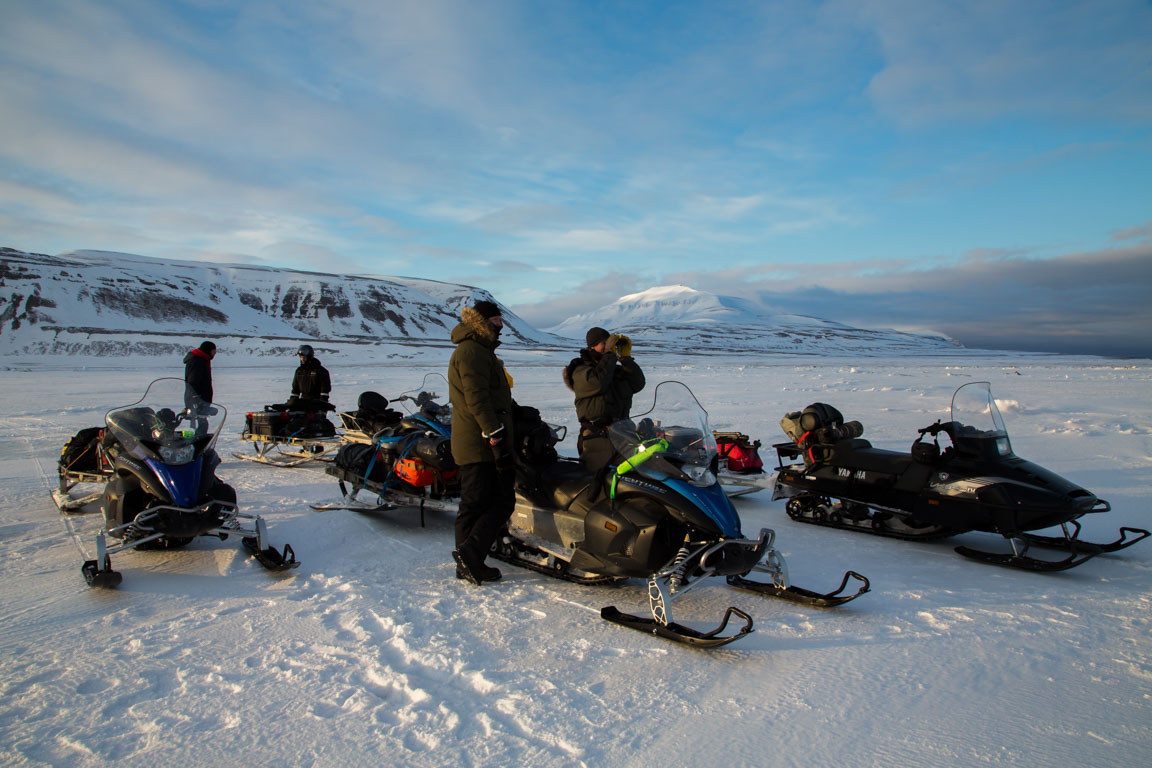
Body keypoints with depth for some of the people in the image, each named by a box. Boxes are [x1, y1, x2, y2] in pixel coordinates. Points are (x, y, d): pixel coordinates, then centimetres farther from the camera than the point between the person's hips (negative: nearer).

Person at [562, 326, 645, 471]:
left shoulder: (616, 369, 16)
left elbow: (638, 384, 8)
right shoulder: (580, 371, -4)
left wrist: (626, 358, 3)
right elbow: (598, 383, -24)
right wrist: (610, 354, -15)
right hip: (597, 436, -7)